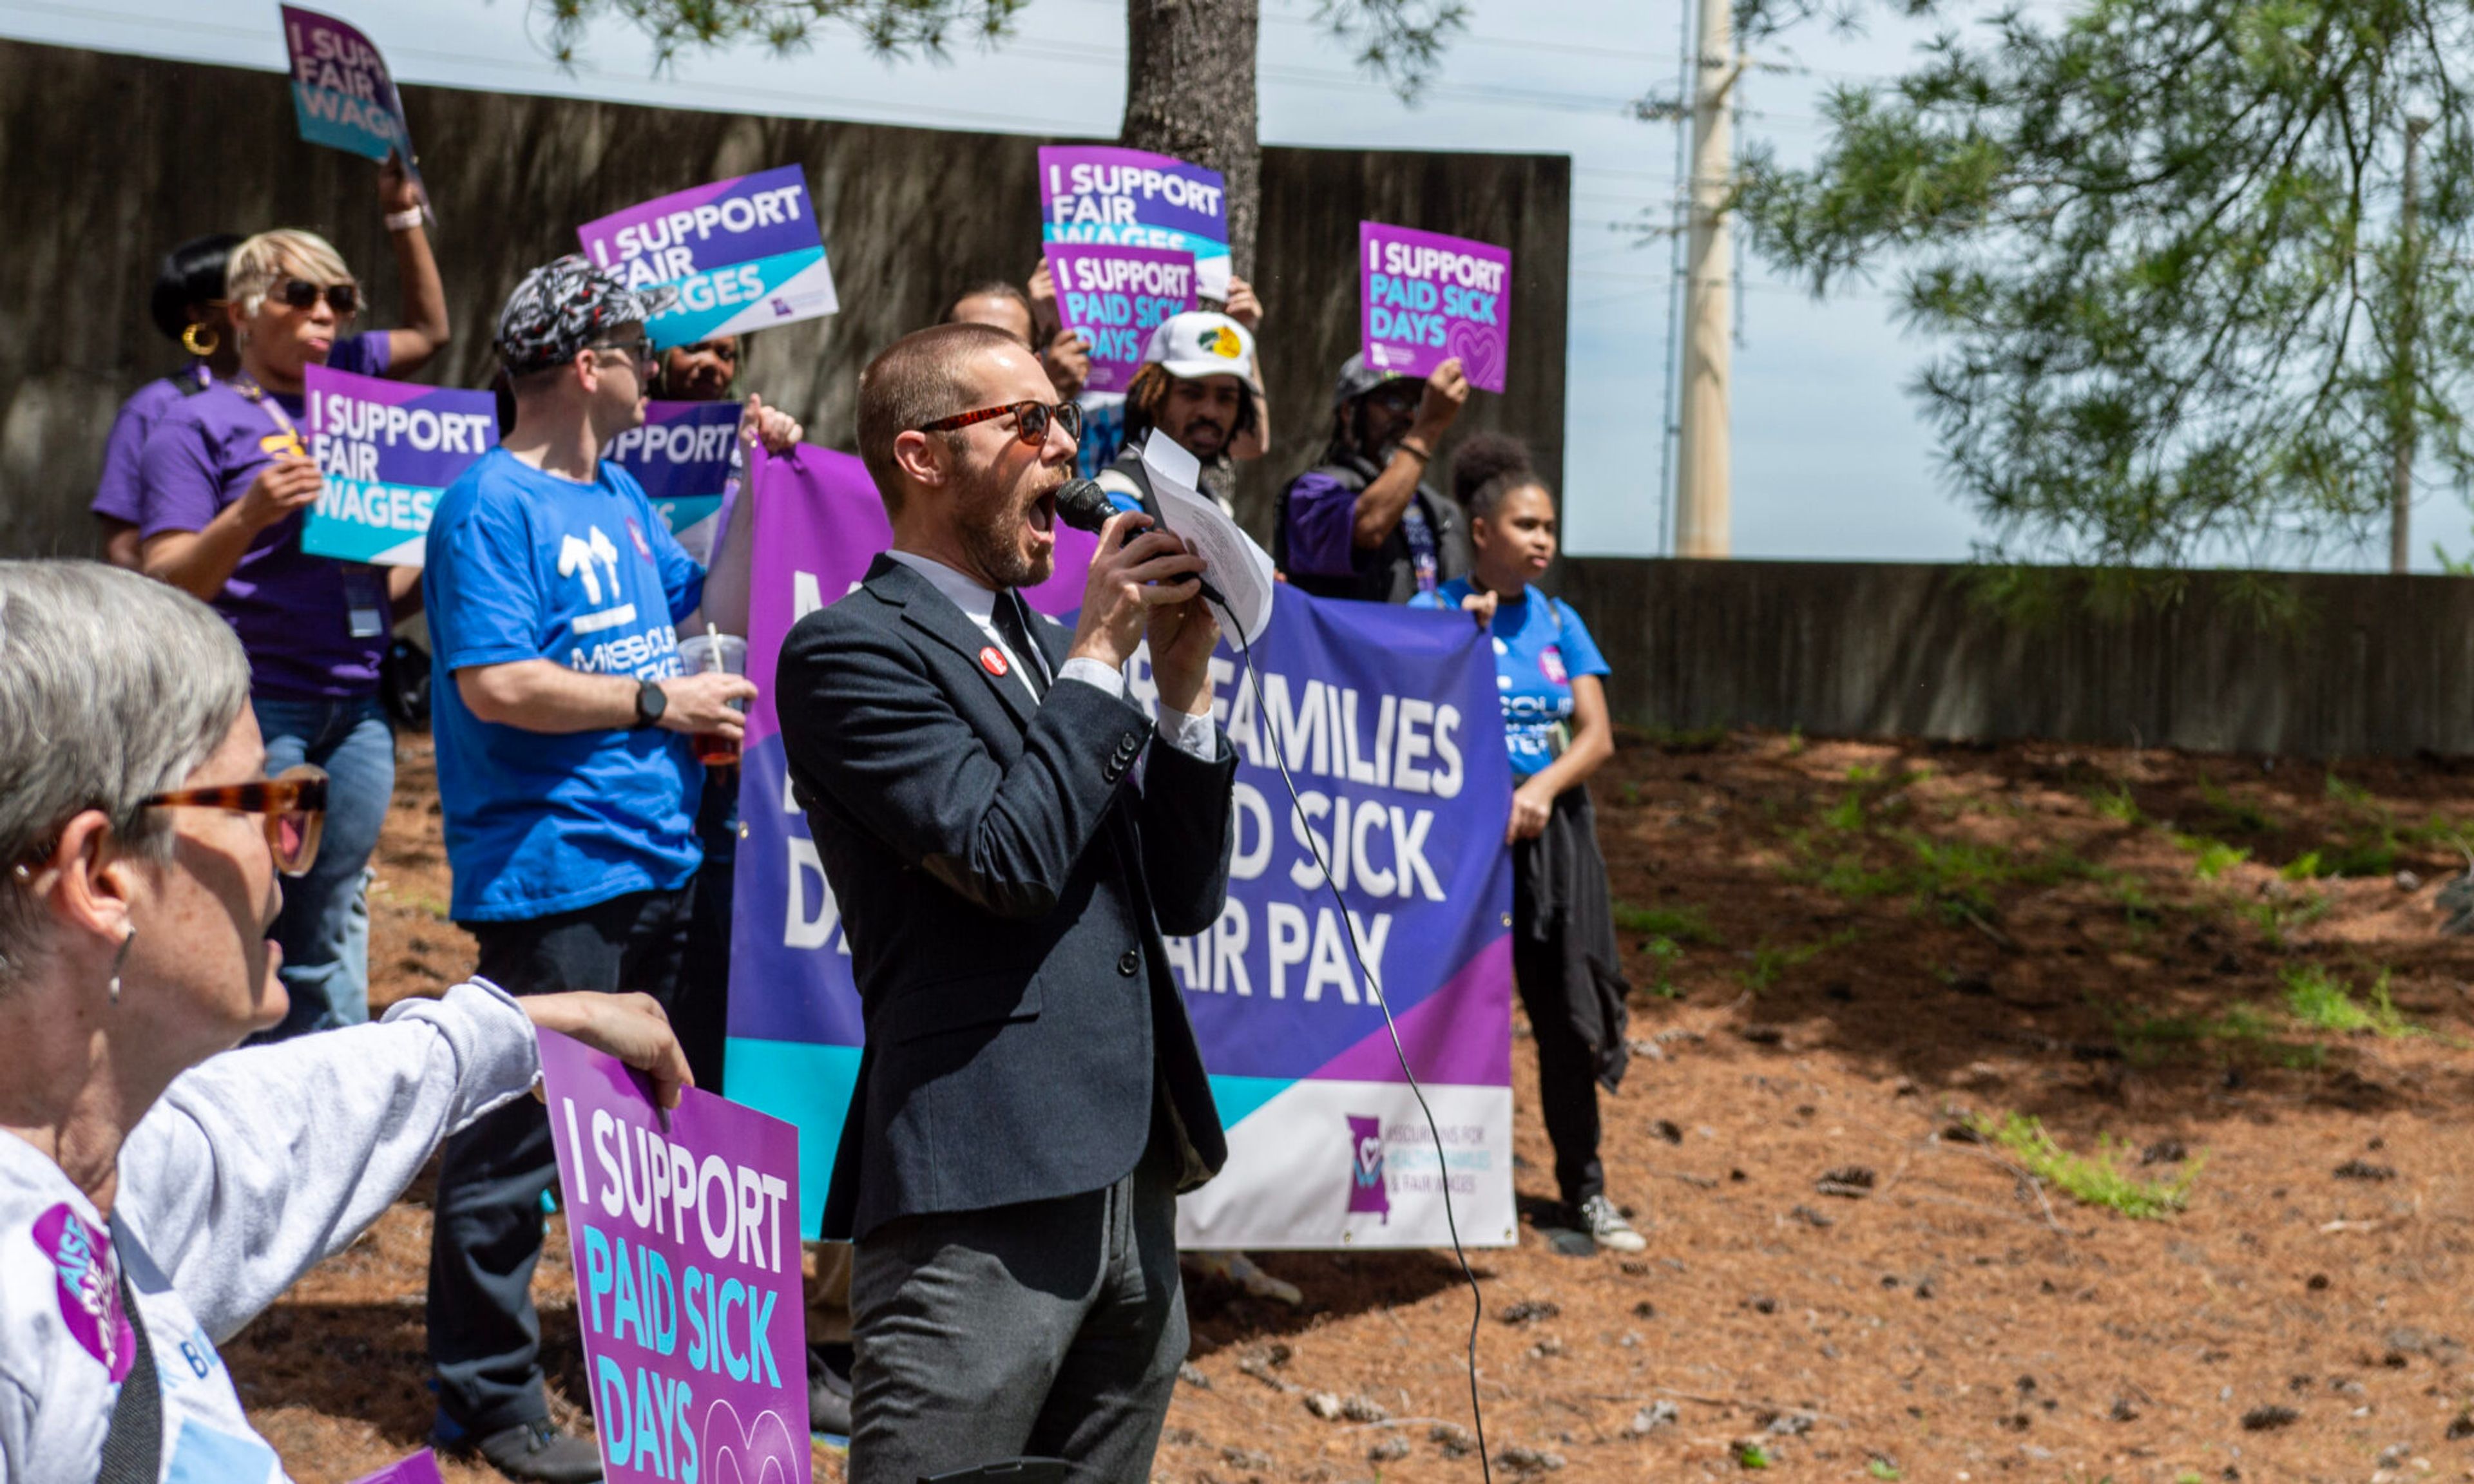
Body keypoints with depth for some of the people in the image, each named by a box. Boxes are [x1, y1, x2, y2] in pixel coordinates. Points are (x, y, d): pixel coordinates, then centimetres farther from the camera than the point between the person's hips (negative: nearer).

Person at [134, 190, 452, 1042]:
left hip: (357, 706, 5)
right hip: (257, 707, -5)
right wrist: (249, 515, -24)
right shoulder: (197, 425, -2)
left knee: (329, 937, 10)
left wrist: (405, 210, 25)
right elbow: (165, 588, -9)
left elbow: (433, 329, 34)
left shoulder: (347, 382, 14)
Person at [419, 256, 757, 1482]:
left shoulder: (619, 492, 14)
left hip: (660, 861, 10)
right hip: (548, 873, -9)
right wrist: (660, 704, -14)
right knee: (520, 1139, -3)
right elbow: (496, 685, -21)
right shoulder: (493, 504, -13)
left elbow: (696, 596, 29)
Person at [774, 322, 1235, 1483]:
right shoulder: (849, 648, -6)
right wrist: (1100, 656, -9)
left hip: (1131, 1185, 8)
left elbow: (1185, 900, 15)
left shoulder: (1051, 646, 19)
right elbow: (1010, 862, -18)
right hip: (978, 1199, -8)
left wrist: (1183, 684, 4)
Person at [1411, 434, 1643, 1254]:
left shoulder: (1559, 622, 9)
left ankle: (1584, 1186, 17)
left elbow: (1597, 735, 2)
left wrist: (1542, 790, -16)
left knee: (1569, 1009, 6)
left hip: (1554, 829, 4)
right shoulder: (1437, 611, -3)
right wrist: (1466, 639, -18)